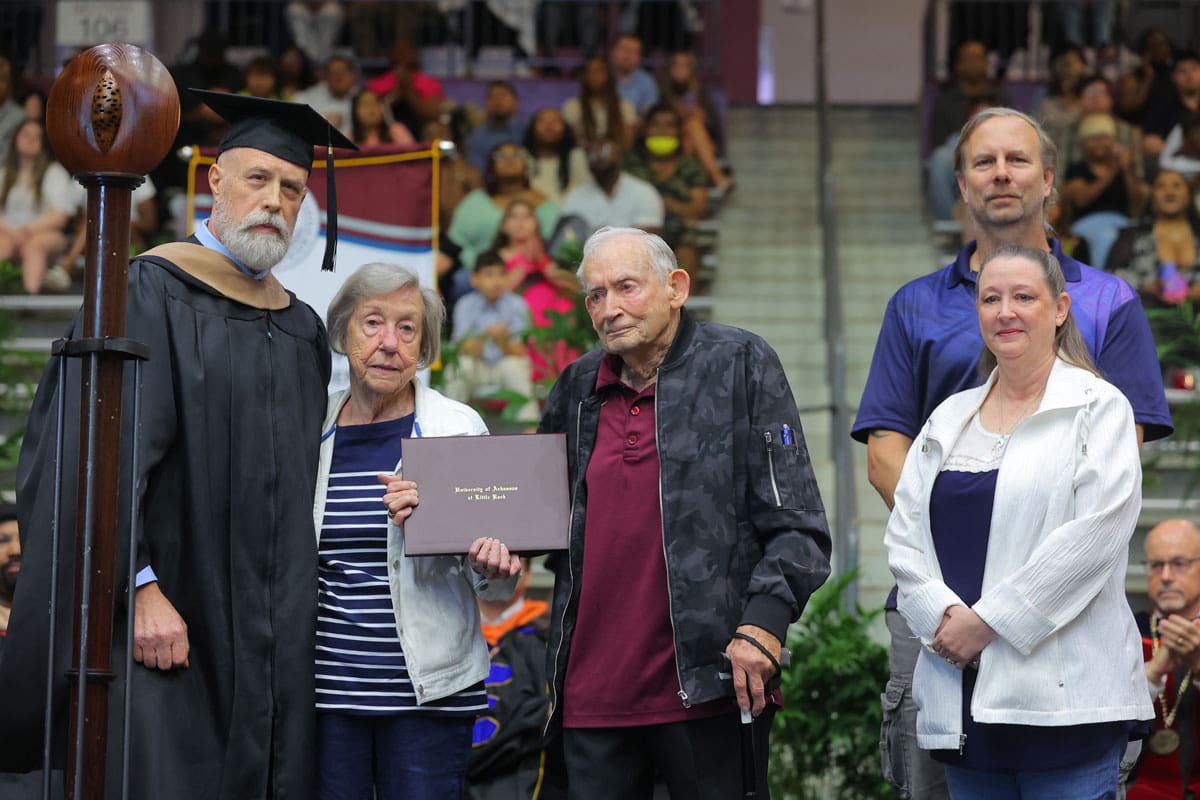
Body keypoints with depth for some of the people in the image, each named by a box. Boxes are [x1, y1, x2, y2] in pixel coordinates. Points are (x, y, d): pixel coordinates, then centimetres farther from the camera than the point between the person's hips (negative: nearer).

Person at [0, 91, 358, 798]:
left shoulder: (303, 331, 16)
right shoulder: (147, 294, -3)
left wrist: (303, 609, 11)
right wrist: (141, 588, -19)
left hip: (275, 644, 6)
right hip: (163, 622, -6)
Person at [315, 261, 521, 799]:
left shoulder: (458, 427, 1)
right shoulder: (313, 427, 7)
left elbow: (497, 587, 2)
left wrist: (489, 564, -19)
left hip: (428, 689, -2)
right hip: (329, 687, 2)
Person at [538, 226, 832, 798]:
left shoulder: (740, 364, 1)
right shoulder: (576, 390, 15)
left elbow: (795, 520, -4)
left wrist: (765, 620, -15)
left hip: (708, 685, -4)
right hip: (593, 694, 4)